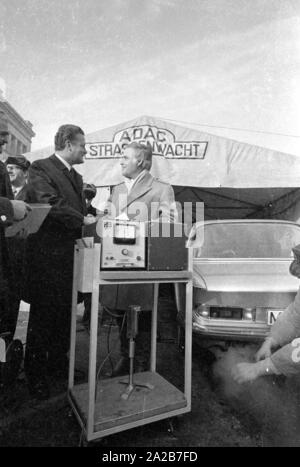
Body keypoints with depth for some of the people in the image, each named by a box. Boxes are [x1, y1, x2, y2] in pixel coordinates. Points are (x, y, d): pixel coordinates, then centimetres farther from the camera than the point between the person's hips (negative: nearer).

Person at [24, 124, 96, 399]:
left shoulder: (75, 176, 18)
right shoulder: (41, 169, -8)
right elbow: (50, 205, -22)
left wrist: (93, 218, 2)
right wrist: (82, 220, -18)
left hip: (69, 255, 8)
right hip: (47, 256, -8)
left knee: (65, 315, 16)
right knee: (42, 316, 4)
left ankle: (58, 365, 34)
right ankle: (36, 376, 22)